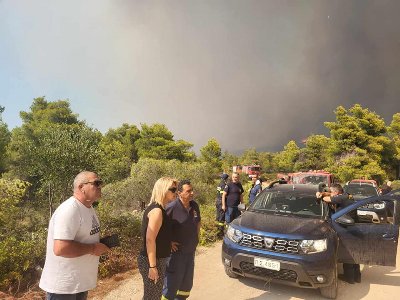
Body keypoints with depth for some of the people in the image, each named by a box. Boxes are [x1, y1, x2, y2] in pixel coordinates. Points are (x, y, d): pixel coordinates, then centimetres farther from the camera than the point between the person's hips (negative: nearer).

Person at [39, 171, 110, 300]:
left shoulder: (88, 207, 6)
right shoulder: (69, 210, -25)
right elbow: (61, 248, -33)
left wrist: (99, 243, 1)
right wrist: (92, 249, -22)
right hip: (63, 285, -9)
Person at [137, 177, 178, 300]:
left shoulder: (158, 208, 8)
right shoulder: (157, 210, -21)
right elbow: (150, 240, -25)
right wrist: (153, 266, -23)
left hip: (157, 259, 9)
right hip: (153, 261, -9)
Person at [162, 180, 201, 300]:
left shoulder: (194, 205, -1)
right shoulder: (172, 207, -22)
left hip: (190, 252, 7)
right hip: (176, 252, -7)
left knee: (187, 284, 21)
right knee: (172, 285, 5)